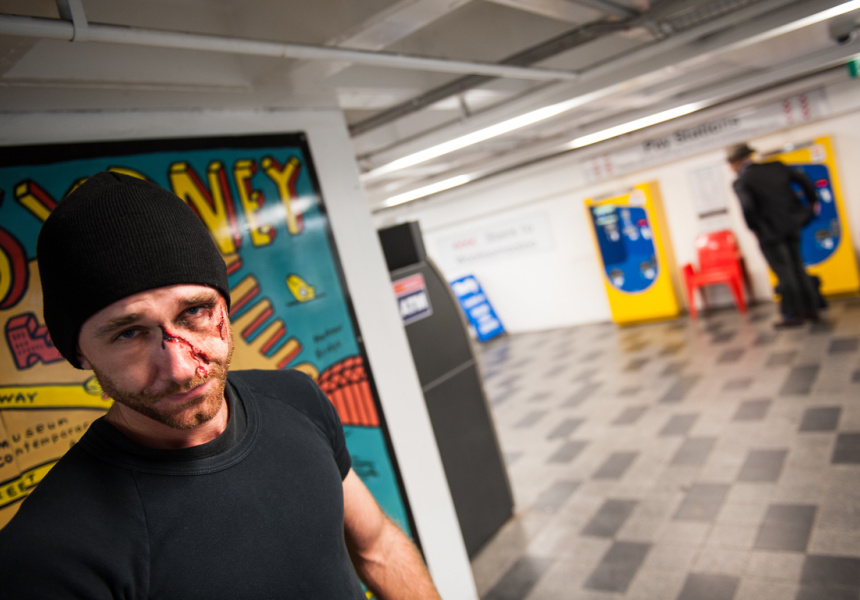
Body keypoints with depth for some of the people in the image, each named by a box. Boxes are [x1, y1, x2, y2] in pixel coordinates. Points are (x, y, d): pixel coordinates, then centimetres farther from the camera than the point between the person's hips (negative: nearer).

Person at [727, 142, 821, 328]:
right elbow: (803, 180, 8)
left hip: (770, 233, -6)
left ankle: (793, 315, 10)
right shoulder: (776, 167, 4)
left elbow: (747, 207, -26)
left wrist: (754, 228, -10)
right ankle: (810, 309, 26)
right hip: (791, 227, 7)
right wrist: (813, 201, 19)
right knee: (797, 267, 17)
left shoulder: (741, 182, -14)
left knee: (784, 273, 2)